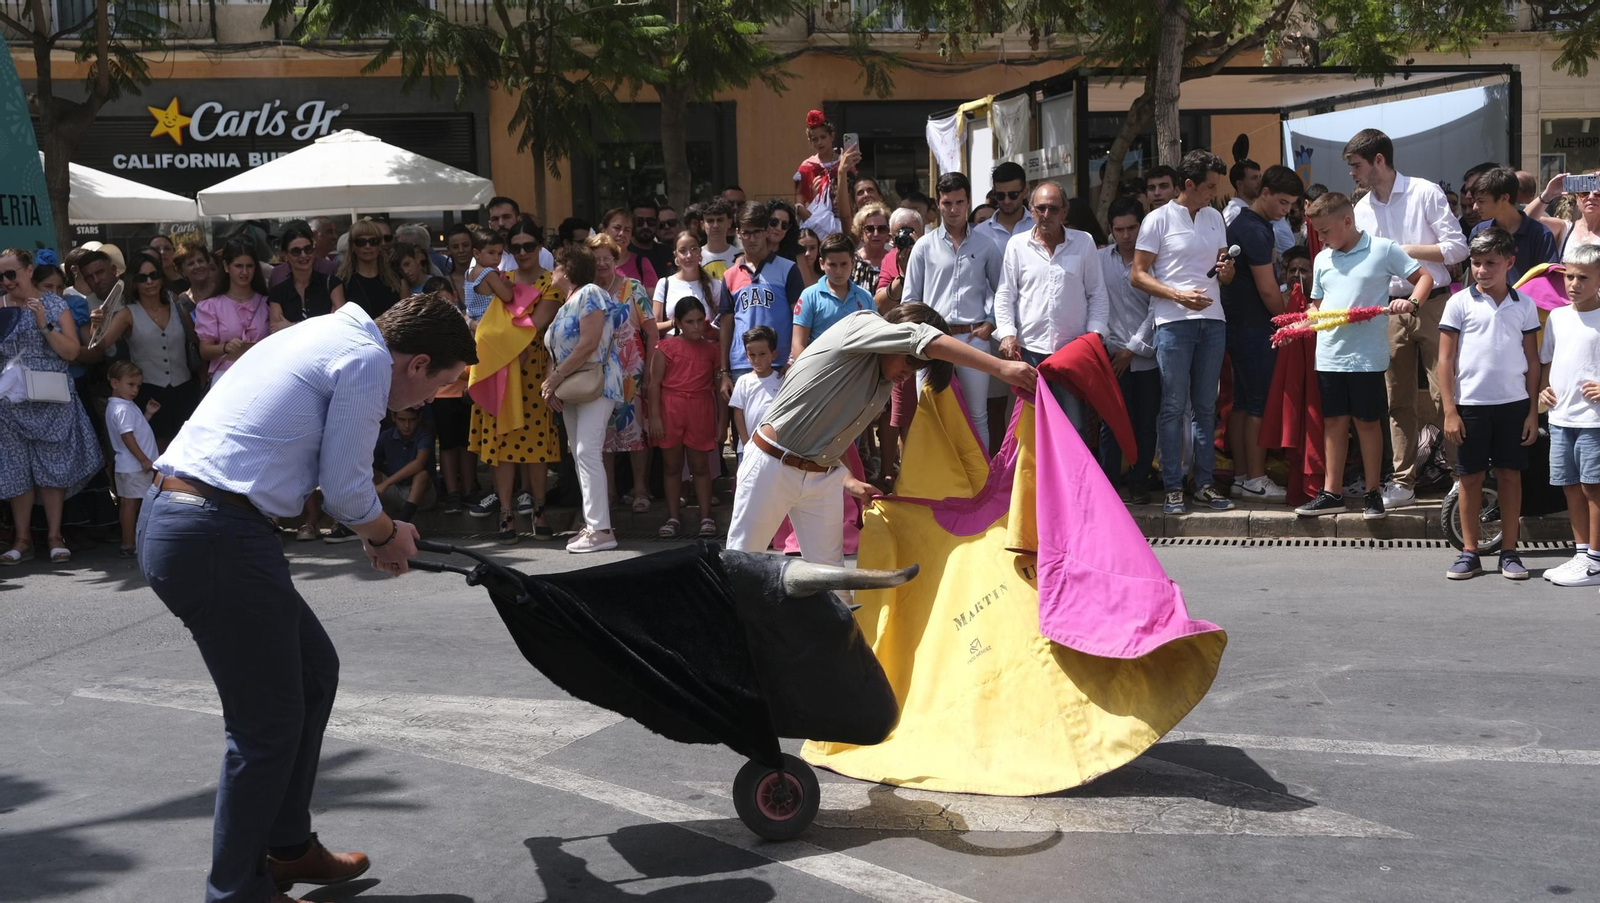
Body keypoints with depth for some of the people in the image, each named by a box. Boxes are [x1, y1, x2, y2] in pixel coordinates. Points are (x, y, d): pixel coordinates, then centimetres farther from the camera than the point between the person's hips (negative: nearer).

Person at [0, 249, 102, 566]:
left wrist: (44, 325, -14)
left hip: (52, 401, -1)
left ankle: (55, 536, 7)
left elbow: (71, 351, -4)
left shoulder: (55, 305, 3)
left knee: (52, 469, 1)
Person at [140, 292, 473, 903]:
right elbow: (346, 491, -6)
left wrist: (374, 531, 36)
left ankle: (287, 848, 31)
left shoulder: (331, 334, 19)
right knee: (268, 726, 0)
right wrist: (388, 535, 13)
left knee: (313, 670, 20)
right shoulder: (369, 359, -10)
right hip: (217, 538, -10)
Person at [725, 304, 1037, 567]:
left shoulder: (883, 387, 8)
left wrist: (847, 480, -3)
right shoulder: (860, 325, -15)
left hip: (823, 477, 7)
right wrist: (1001, 367, -35)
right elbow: (922, 339, -30)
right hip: (773, 467, -7)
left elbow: (836, 435, 14)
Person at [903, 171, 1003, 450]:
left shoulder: (986, 246, 8)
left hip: (974, 338, 0)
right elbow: (910, 298, 8)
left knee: (977, 415, 5)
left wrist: (991, 323, 3)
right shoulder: (924, 246, 6)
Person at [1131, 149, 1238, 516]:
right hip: (1174, 322, -5)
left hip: (1212, 320, 5)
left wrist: (1226, 270, -2)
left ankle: (1205, 484, 14)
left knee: (1206, 406, 8)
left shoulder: (1214, 218, 15)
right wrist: (1179, 295, -17)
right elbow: (1138, 276, -6)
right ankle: (1173, 488, 2)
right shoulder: (1158, 220, -2)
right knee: (1173, 407, -3)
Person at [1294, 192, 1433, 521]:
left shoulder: (1383, 249, -4)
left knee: (1368, 421, 4)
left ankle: (1373, 493, 14)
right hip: (1329, 355, 5)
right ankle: (1332, 493, 16)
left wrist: (1412, 302, -18)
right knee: (1334, 422, 10)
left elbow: (1424, 277, 1)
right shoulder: (1322, 259, 11)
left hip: (1367, 355, -5)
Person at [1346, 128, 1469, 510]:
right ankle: (1403, 483, 13)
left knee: (1445, 394, -6)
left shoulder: (1425, 193, -4)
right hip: (1390, 310, 5)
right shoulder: (1362, 209, 10)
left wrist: (1408, 250, -14)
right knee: (1398, 400, 7)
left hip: (1432, 305, -5)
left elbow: (1457, 248, -9)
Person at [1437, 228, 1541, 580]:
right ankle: (1469, 552, 13)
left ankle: (1509, 551, 14)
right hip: (1471, 404, -1)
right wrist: (1450, 411, -6)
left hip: (1514, 404, 1)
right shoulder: (1460, 302, -2)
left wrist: (1533, 411, 3)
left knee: (1510, 475, 6)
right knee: (1470, 477, 5)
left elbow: (1532, 360, 8)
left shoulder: (1524, 305, 4)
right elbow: (1446, 359, -2)